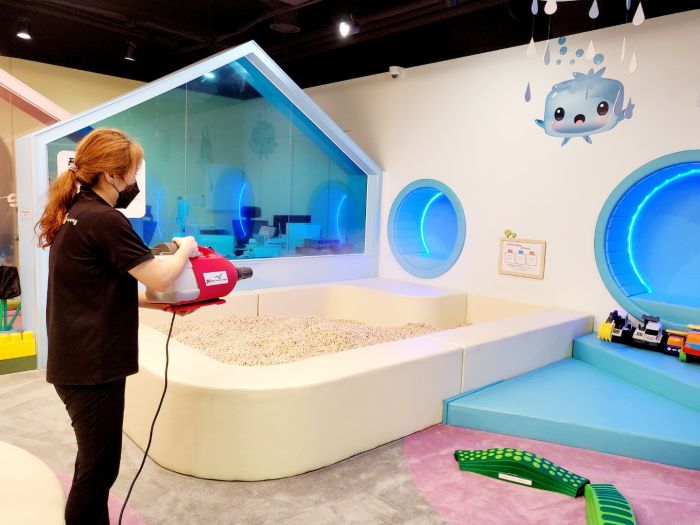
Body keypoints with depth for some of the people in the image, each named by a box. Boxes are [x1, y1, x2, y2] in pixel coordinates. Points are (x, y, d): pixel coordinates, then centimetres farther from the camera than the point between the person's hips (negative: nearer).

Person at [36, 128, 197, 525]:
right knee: (99, 466, 5)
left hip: (74, 361, 9)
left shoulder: (74, 214, 10)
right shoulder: (104, 220, -19)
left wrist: (160, 302, 11)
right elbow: (161, 278, -19)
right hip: (93, 366, -9)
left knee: (94, 460, 21)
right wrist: (185, 247, 0)